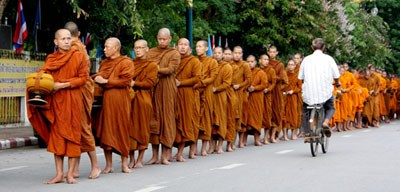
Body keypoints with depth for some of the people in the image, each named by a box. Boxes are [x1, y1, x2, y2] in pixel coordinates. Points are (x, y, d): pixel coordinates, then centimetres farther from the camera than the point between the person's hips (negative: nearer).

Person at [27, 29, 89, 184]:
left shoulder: (79, 56, 2)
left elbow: (83, 78, -3)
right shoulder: (51, 59, 11)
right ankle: (59, 174, 5)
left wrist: (63, 85, -13)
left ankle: (70, 174, 1)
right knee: (56, 135, 1)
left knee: (72, 135, -3)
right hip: (55, 100, 3)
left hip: (72, 100, -3)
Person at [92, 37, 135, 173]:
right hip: (105, 99, 5)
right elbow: (99, 77, 25)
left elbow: (125, 81, -10)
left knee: (122, 130, -1)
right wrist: (96, 78, 3)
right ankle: (108, 165, 5)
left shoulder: (126, 62, 0)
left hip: (120, 100, -5)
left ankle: (124, 164, 6)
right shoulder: (104, 63, 19)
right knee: (106, 132, 1)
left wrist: (106, 81, -11)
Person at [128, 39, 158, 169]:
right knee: (130, 127, -2)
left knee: (142, 128, -1)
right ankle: (131, 159, 4)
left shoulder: (152, 65, 5)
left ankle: (140, 160, 5)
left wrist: (135, 84, -14)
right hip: (129, 99, 3)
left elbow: (150, 82, -7)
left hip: (143, 100, -3)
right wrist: (128, 83, -9)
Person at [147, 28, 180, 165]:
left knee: (166, 119, -3)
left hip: (167, 88, -3)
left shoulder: (174, 54, 6)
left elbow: (170, 69, -9)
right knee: (154, 119, 0)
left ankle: (165, 155, 1)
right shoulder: (151, 52, 15)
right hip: (153, 88, 3)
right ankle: (155, 155, 3)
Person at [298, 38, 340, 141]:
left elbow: (301, 77, 4)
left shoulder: (306, 59, 3)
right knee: (330, 108, 25)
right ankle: (326, 121, -5)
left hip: (309, 93, 1)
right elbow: (336, 76, -2)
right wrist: (337, 83, 21)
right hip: (325, 92, -1)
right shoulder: (328, 59, -1)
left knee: (305, 111, 23)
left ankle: (308, 133, 10)